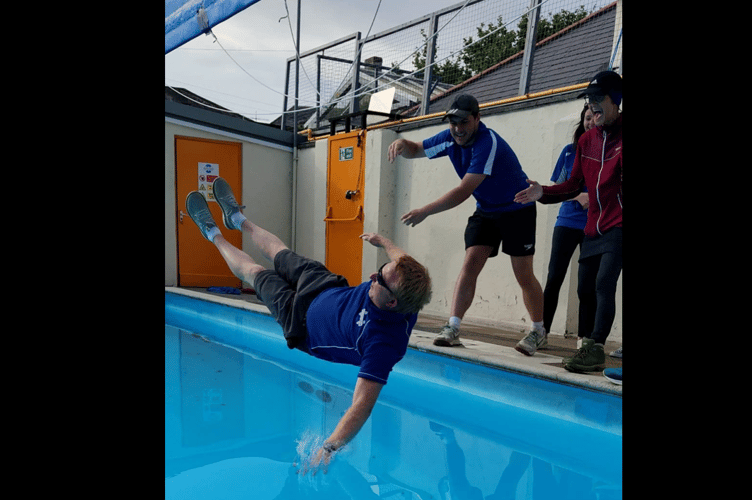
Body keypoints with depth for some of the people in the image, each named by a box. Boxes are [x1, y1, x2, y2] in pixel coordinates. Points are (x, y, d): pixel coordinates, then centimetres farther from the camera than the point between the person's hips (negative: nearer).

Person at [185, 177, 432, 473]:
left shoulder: (384, 341, -46)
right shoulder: (402, 292, -27)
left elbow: (363, 404, -46)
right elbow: (403, 261, -2)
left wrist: (328, 449, -56)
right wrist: (382, 241, 13)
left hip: (304, 324, -5)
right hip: (328, 289, 5)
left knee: (253, 271, 15)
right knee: (279, 252, 26)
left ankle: (213, 234, 48)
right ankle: (237, 219, 59)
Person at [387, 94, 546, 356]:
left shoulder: (488, 143, -30)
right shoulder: (450, 138, -6)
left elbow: (463, 191, -36)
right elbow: (416, 150, 7)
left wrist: (424, 211, -38)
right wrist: (402, 143, -18)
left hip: (517, 210, -6)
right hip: (485, 210, 6)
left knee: (524, 275, -4)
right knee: (470, 264, -8)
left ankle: (539, 331, 15)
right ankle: (453, 328, -8)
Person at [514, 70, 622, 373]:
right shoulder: (587, 140, 12)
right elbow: (574, 185, 12)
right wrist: (543, 193, -1)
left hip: (616, 226, -6)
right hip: (593, 228, 7)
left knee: (604, 284, -16)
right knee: (585, 288, 9)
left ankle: (595, 348, -8)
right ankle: (590, 348, 23)